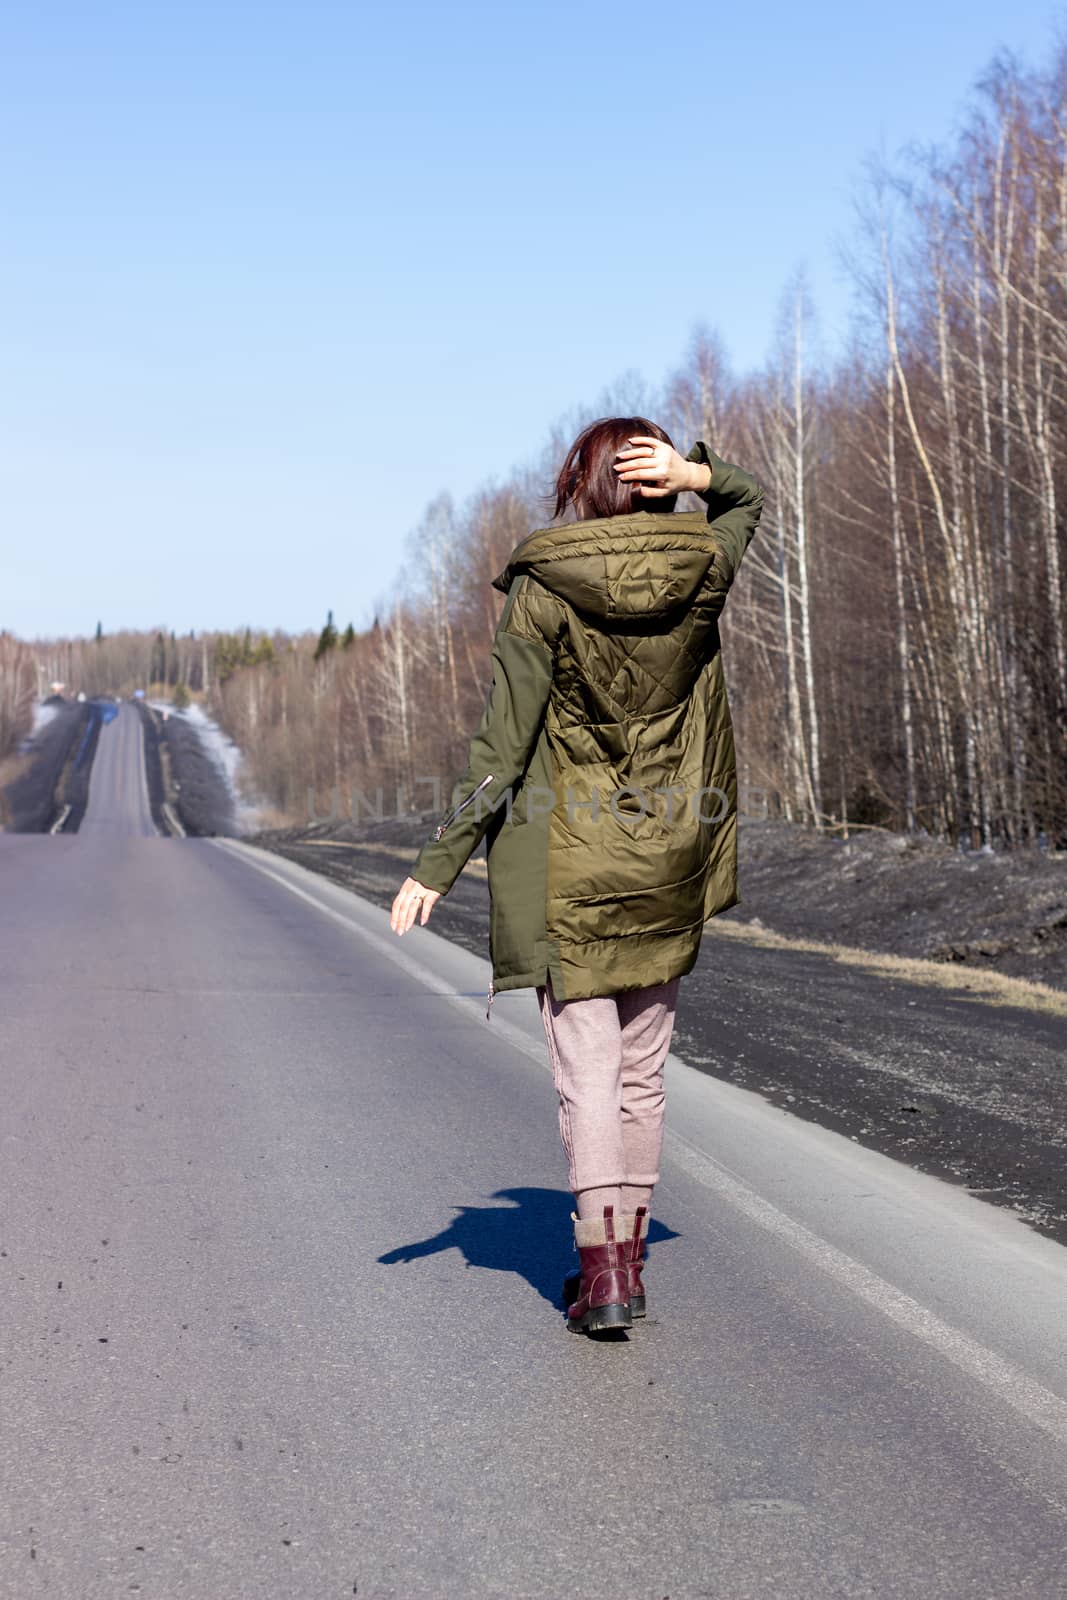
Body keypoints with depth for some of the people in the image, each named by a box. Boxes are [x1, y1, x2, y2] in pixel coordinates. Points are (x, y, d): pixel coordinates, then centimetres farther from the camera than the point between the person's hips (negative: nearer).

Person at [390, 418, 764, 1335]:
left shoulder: (544, 587, -11)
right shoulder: (702, 571, -2)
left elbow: (504, 741, -12)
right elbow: (752, 499, 21)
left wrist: (441, 864, -6)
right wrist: (700, 474, -1)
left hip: (569, 862, -3)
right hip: (668, 857, 3)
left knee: (587, 1071, 0)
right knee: (643, 1070, 13)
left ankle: (602, 1267, -7)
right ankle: (630, 1250, 21)